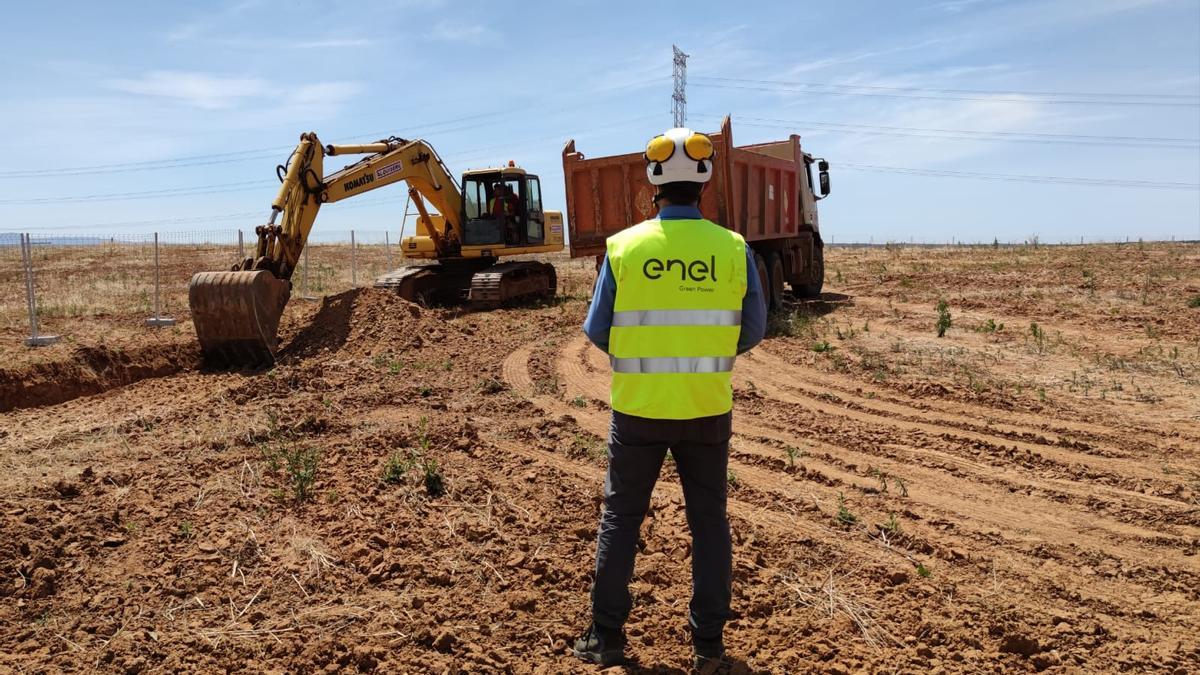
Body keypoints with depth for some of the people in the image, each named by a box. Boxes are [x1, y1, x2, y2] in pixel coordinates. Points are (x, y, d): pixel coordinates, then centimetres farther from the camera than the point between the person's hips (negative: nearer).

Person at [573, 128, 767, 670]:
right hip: (707, 409, 1)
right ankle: (709, 643, 22)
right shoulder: (733, 248, -5)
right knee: (709, 522, 15)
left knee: (620, 518, 14)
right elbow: (753, 330, 2)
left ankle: (606, 637, 22)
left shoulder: (624, 246, -7)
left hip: (638, 408, -1)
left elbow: (597, 330, -2)